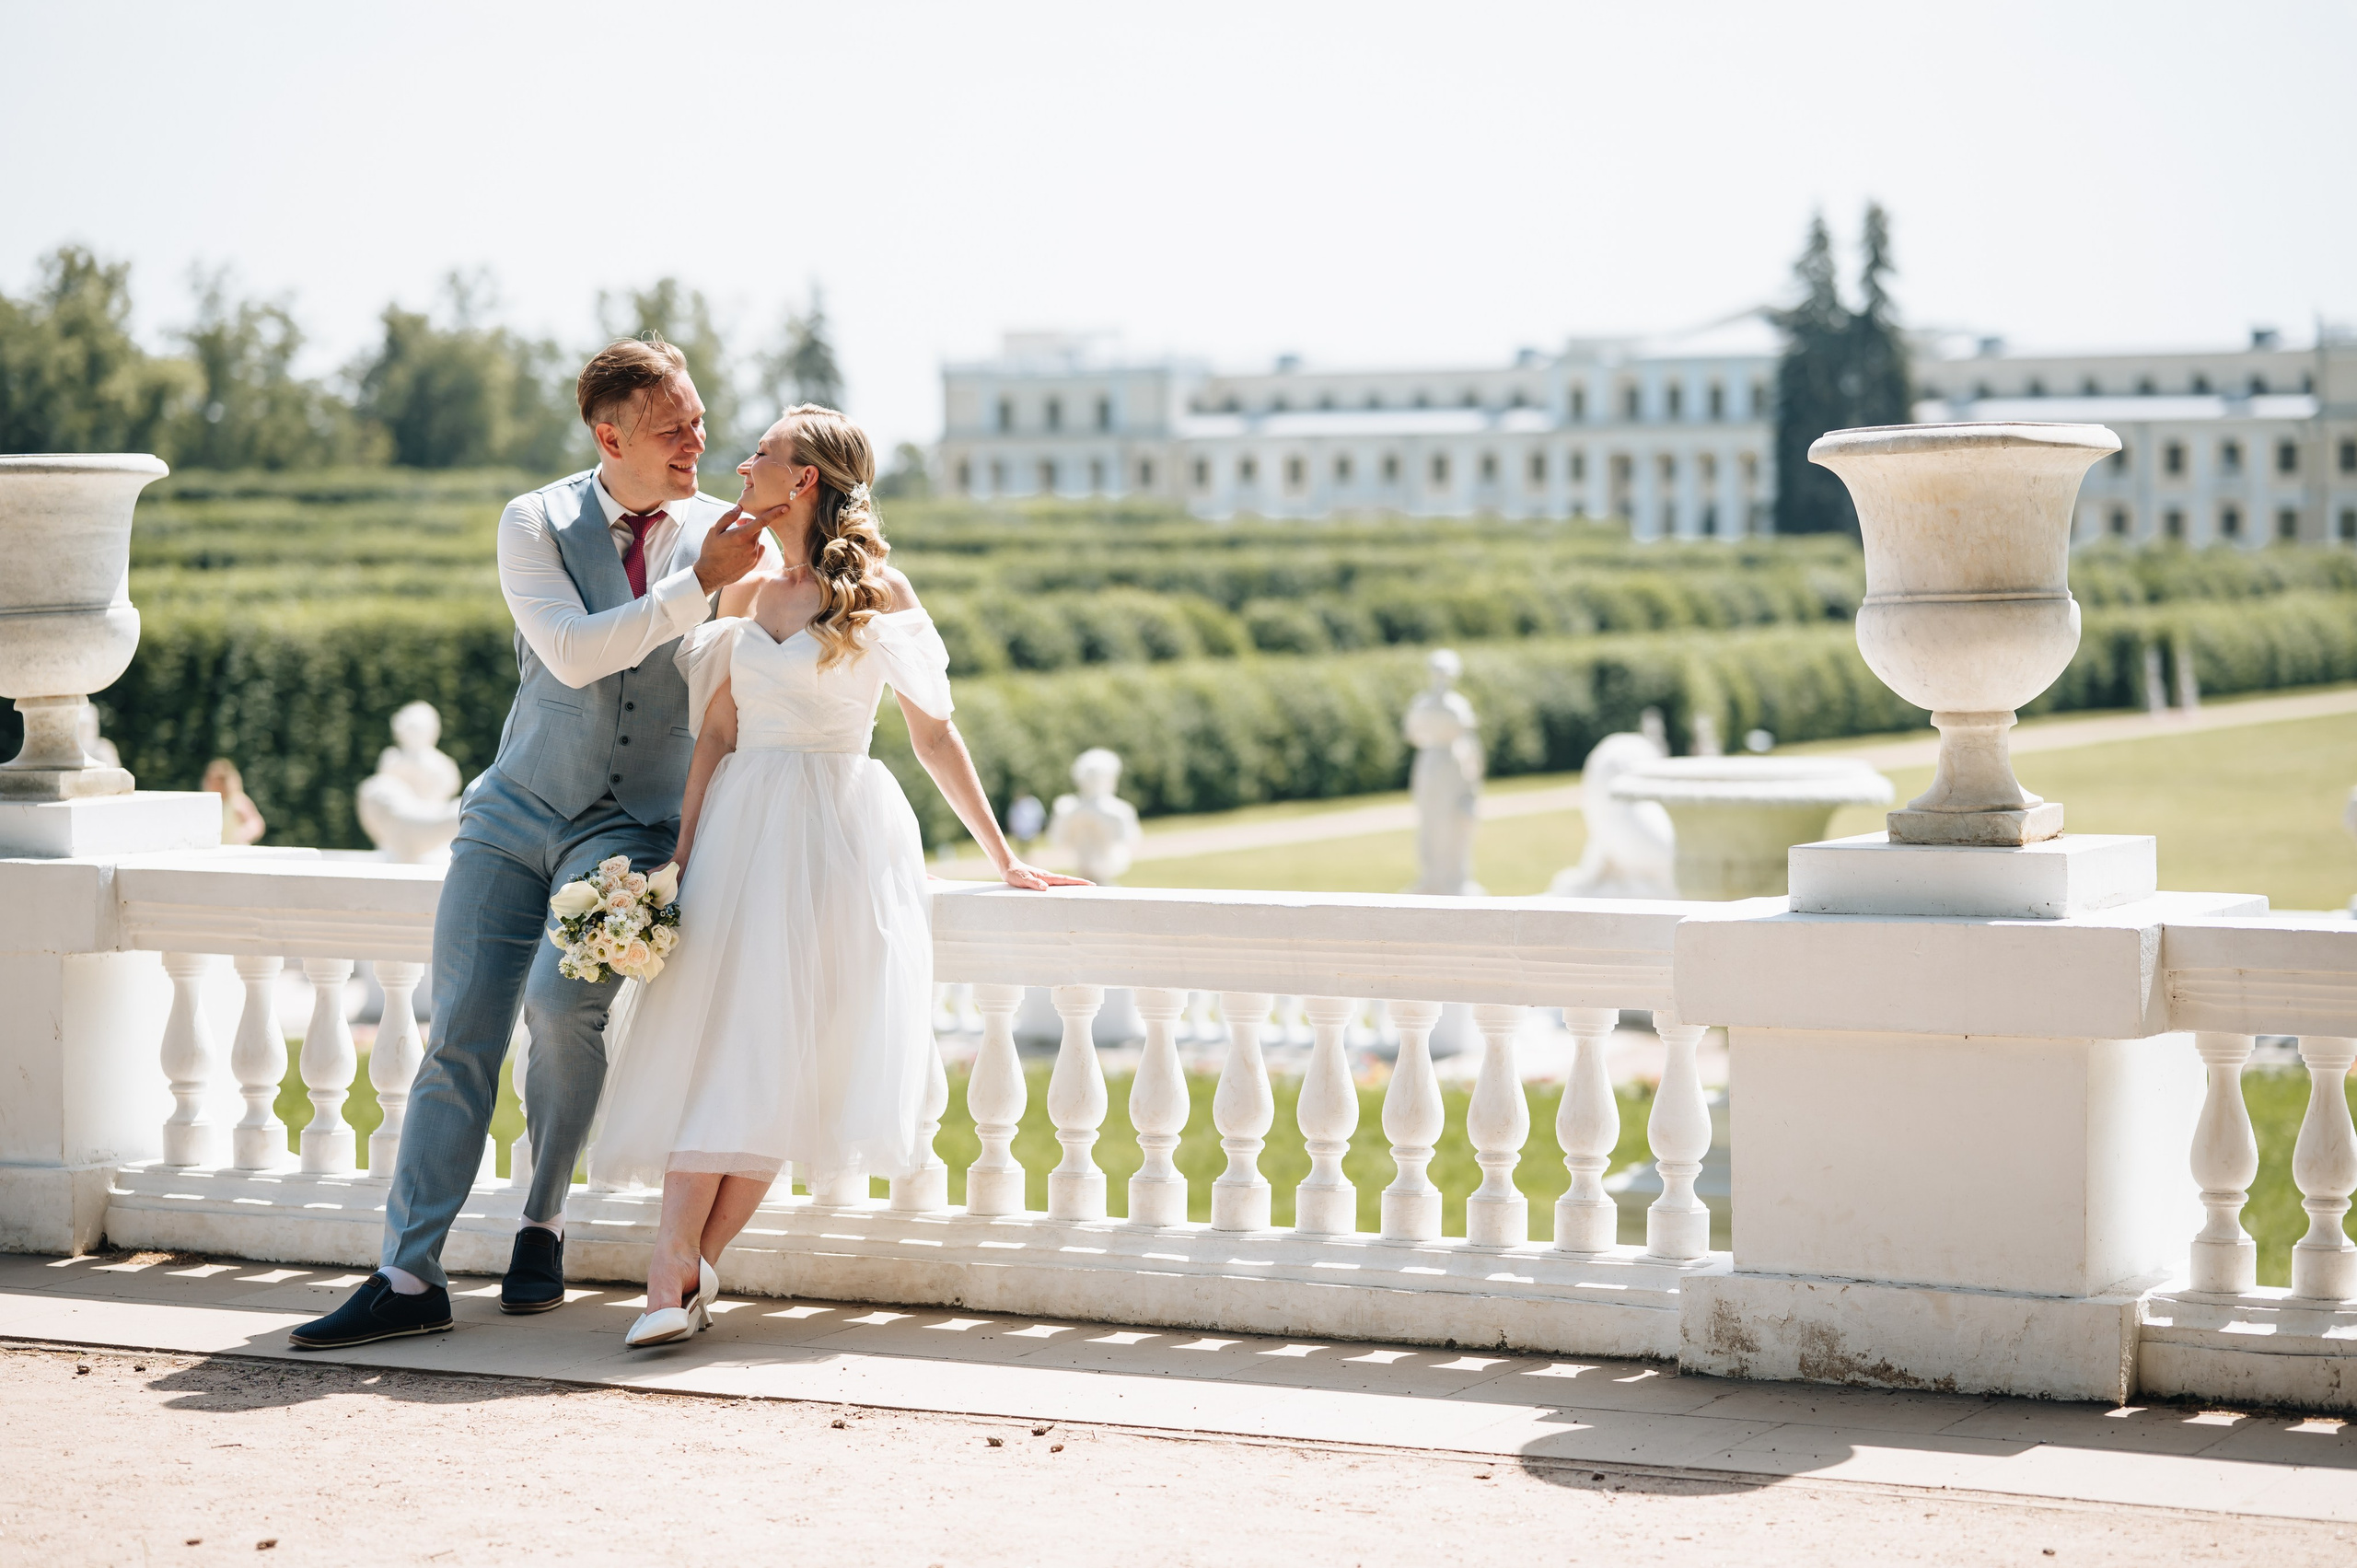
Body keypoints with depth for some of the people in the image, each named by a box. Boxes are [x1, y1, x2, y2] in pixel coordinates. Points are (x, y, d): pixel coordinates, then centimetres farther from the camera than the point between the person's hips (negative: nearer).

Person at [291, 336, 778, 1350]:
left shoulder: (721, 536, 3)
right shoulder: (537, 524, -2)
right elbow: (572, 653, -17)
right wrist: (696, 586, -21)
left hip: (633, 826, 0)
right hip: (516, 813, 0)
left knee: (564, 998, -25)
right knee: (459, 1036, -8)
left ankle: (543, 1225, -4)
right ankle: (408, 1276, -6)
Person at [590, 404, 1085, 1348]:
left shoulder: (877, 593, 1)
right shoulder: (746, 595, 14)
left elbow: (933, 733, 4)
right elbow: (716, 735, 13)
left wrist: (1004, 860, 4)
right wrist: (683, 856, 2)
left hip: (839, 833, -3)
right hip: (741, 829, 4)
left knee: (780, 1058, -9)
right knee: (718, 1044, -9)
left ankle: (687, 1271, -8)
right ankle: (674, 1279, -15)